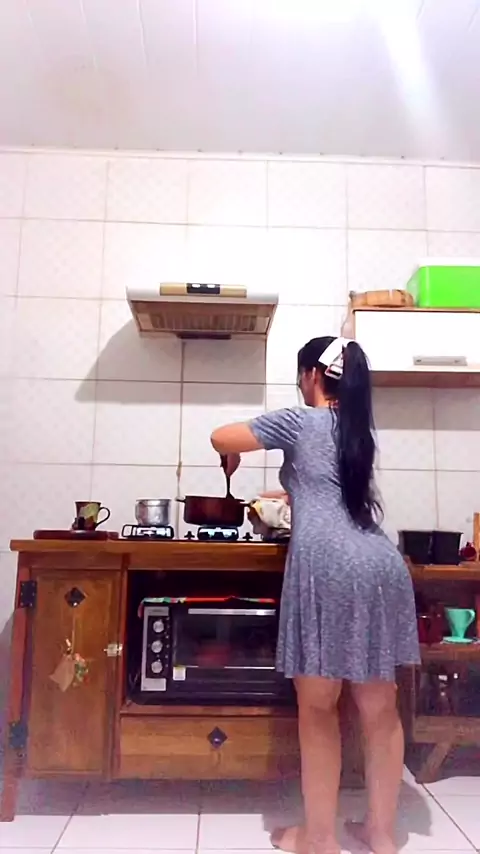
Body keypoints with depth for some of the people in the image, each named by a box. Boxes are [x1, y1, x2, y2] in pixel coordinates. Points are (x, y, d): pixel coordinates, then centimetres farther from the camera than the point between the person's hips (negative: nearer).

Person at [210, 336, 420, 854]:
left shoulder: (300, 421, 4)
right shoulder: (357, 430, 23)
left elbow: (221, 438, 9)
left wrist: (234, 460, 30)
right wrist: (290, 495, 50)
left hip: (328, 565, -7)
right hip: (382, 564, 7)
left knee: (317, 711, 7)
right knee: (379, 710, 14)